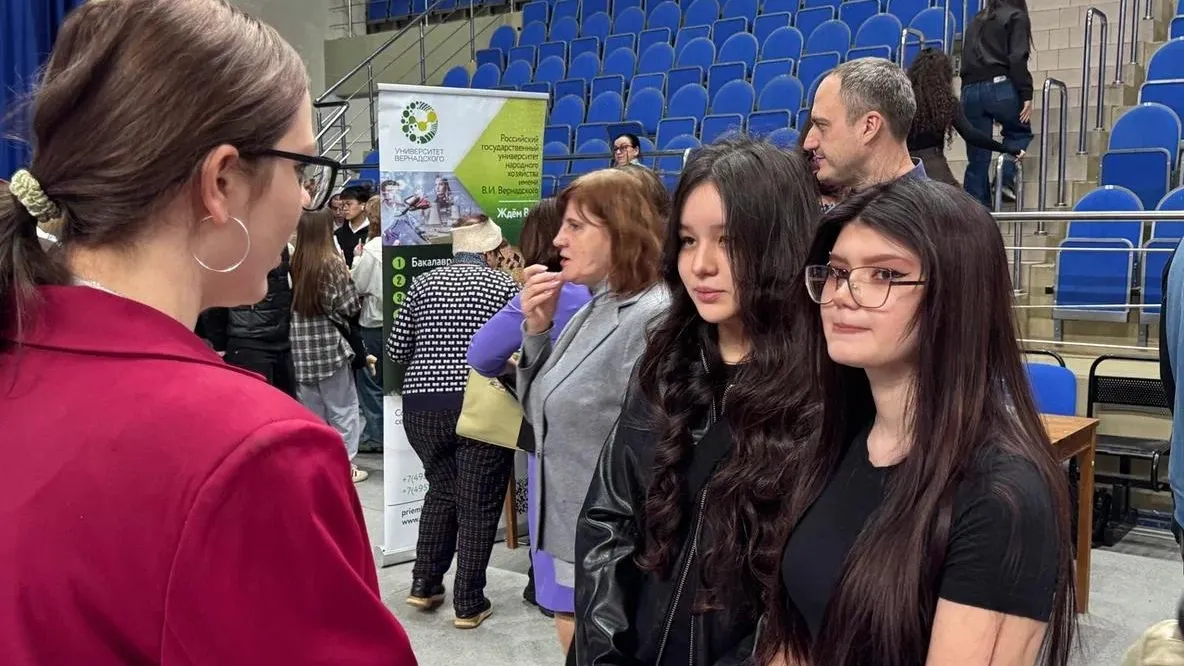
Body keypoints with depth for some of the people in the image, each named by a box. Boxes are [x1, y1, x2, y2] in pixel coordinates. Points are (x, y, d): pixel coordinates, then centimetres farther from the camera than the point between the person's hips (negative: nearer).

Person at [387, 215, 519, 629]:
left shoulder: (423, 284, 9)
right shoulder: (505, 286, 0)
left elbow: (396, 350, 8)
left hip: (422, 406, 4)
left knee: (441, 490, 23)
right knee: (478, 503, 6)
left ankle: (424, 584, 24)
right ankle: (469, 603, 11)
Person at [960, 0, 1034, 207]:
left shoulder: (976, 21, 24)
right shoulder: (1017, 17, 7)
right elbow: (1017, 58, -7)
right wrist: (1027, 95, -9)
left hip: (970, 90, 5)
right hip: (999, 87, -4)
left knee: (977, 159, 7)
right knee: (1020, 131, 21)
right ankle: (1006, 179, 0)